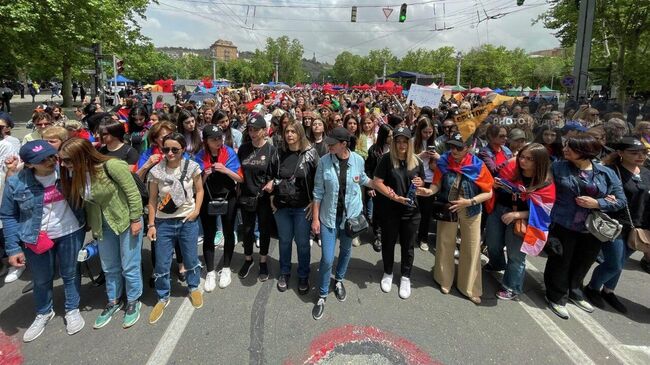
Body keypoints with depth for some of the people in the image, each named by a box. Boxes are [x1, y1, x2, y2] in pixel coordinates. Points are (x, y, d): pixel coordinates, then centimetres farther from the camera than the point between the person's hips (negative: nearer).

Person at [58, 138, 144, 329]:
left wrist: (136, 219, -16)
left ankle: (133, 302, 30)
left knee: (129, 266, 8)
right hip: (103, 225, 6)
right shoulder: (75, 173, -9)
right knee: (109, 267, 19)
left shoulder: (111, 166, -28)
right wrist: (93, 227, 4)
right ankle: (114, 301, 40)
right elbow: (78, 200, 2)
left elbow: (132, 192, -20)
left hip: (126, 220, -6)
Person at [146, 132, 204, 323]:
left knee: (191, 259, 11)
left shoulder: (192, 167, -8)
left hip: (188, 221, 0)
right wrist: (151, 225, -1)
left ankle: (194, 288, 38)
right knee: (161, 263, 6)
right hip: (163, 222, 1)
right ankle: (163, 297, 28)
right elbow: (152, 199, 0)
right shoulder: (156, 171, -7)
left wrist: (196, 211, -9)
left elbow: (199, 190, 4)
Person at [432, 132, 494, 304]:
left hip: (470, 212, -1)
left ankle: (469, 287, 28)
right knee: (445, 245, 13)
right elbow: (437, 185, -9)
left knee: (471, 249, 9)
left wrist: (469, 202, -24)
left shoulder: (478, 165, -19)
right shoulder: (443, 161, -15)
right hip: (447, 209, 1)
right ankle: (444, 280, 35)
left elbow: (488, 193, -12)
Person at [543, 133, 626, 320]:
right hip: (563, 227, -2)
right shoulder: (558, 167, -5)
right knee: (560, 263, 9)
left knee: (582, 264, 21)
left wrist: (596, 203, -16)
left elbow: (621, 200, -2)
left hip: (593, 231, 3)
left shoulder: (607, 173, -2)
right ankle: (557, 297, 30)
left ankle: (574, 293, 45)